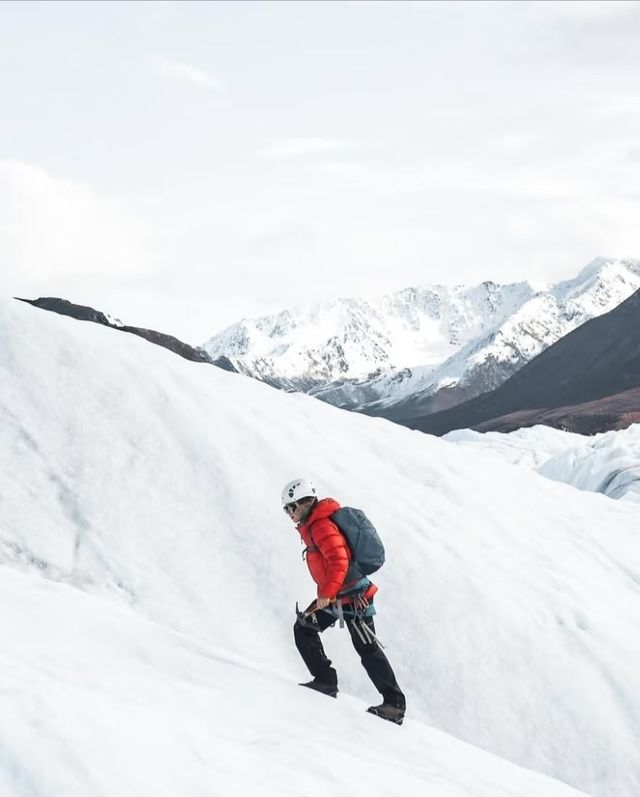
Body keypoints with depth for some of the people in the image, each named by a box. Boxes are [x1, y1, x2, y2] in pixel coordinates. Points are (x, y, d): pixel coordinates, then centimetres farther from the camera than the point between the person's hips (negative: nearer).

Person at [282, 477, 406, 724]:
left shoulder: (321, 526, -16)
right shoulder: (311, 526, 15)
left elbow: (339, 562, -26)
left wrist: (326, 594, -27)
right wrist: (325, 593, 25)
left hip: (352, 595, -10)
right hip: (334, 595, 10)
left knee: (366, 648, -7)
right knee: (303, 628, 9)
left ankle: (395, 703, -5)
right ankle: (325, 681, 9)